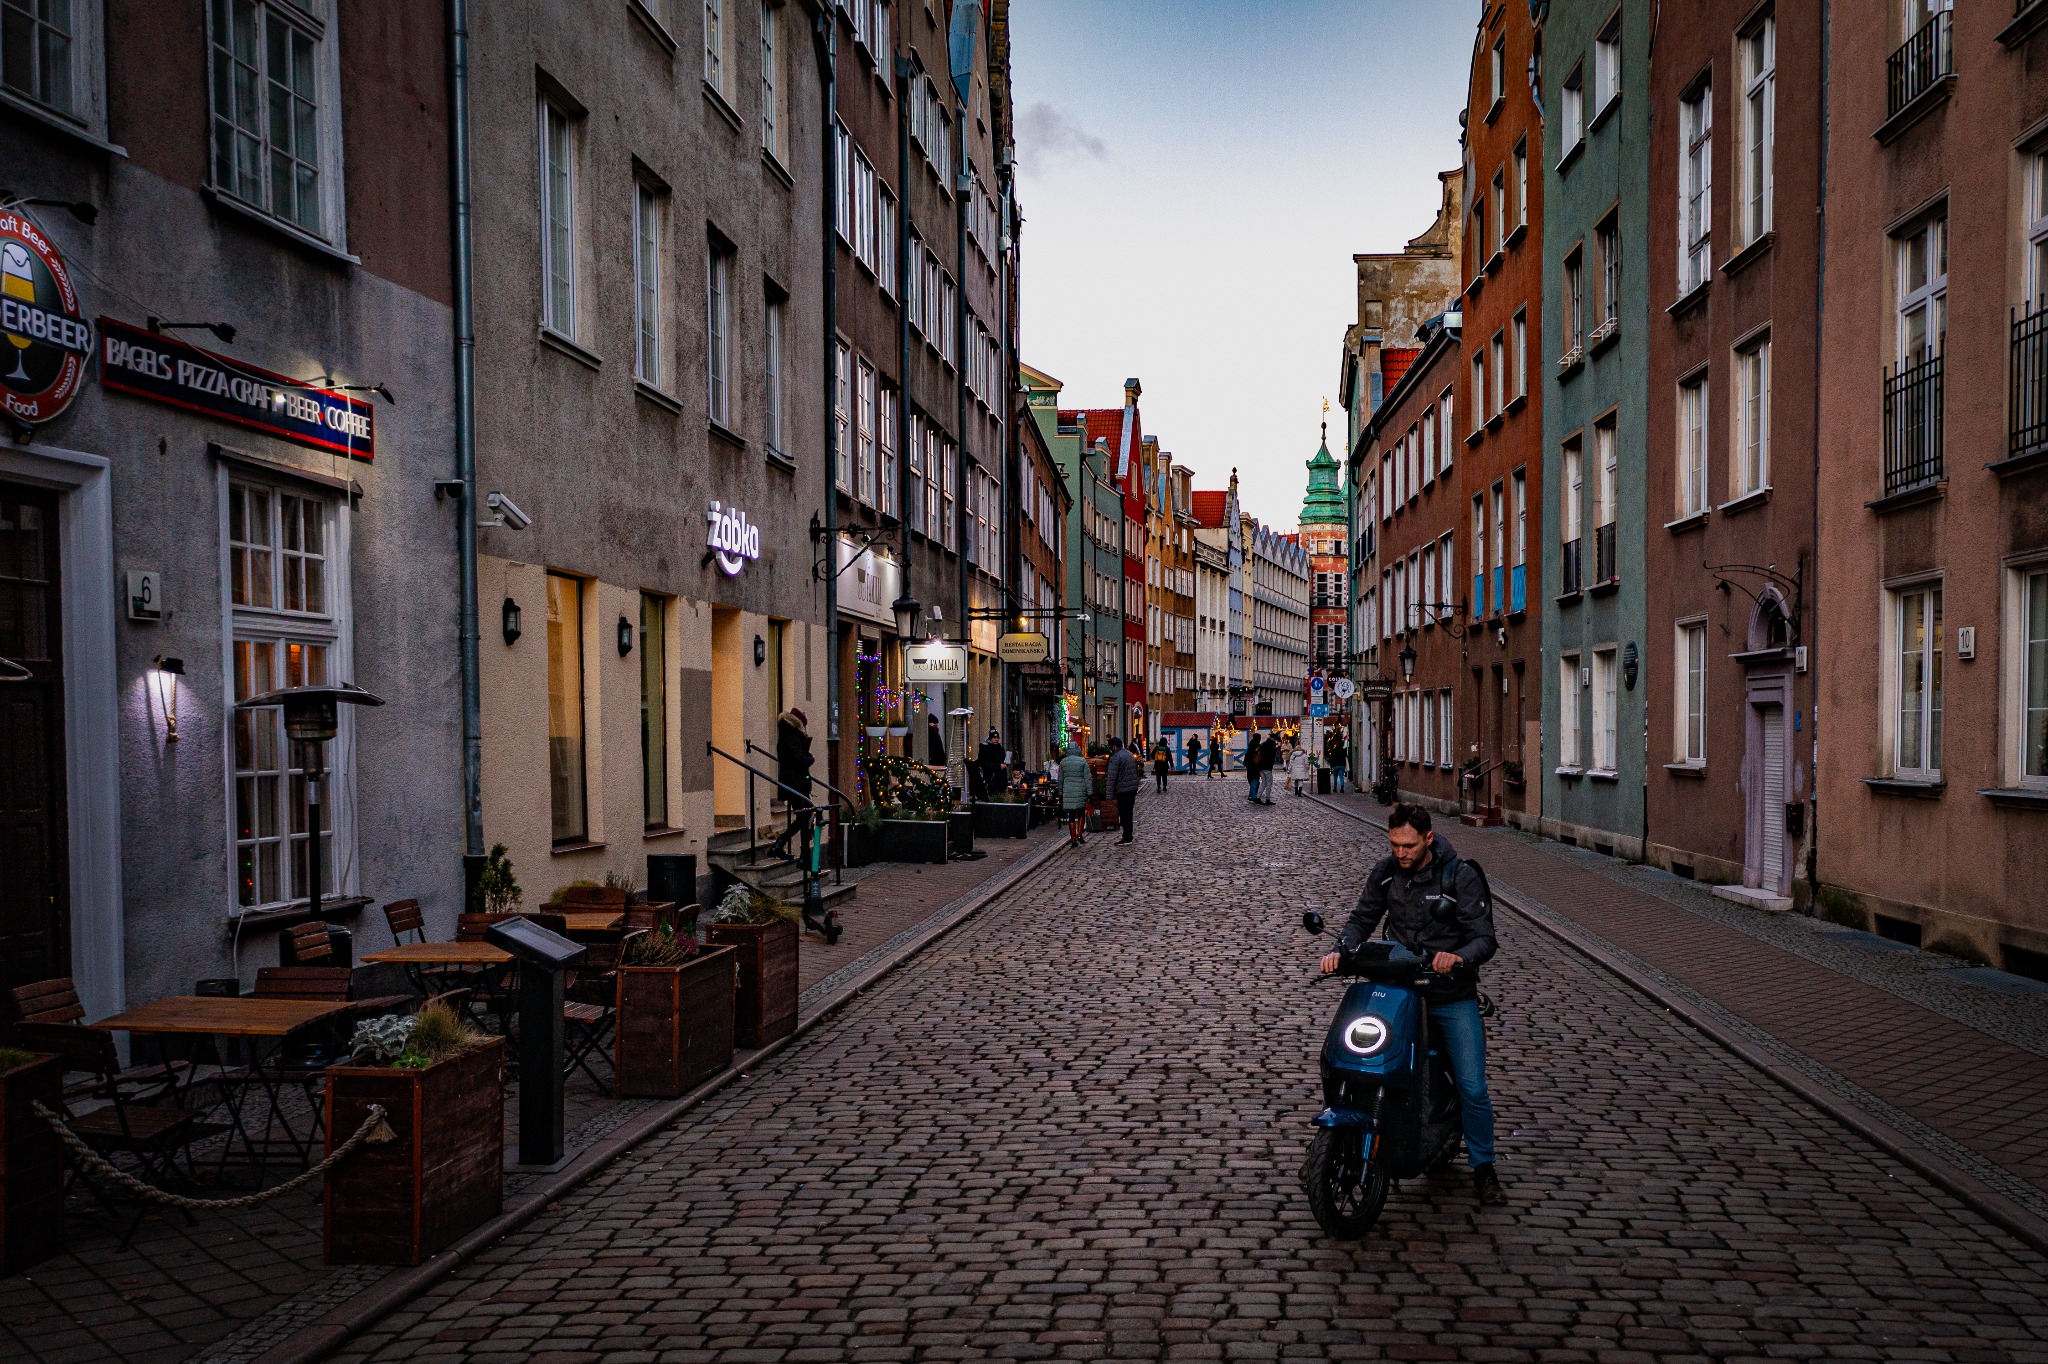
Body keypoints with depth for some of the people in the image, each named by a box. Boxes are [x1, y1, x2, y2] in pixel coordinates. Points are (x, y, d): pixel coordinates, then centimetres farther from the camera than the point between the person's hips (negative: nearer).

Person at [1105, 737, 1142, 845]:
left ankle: (1127, 838, -2)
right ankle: (1127, 836, 21)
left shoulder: (1115, 757, -14)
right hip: (1133, 788, 8)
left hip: (1123, 790, -8)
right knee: (1129, 813, 15)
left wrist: (1110, 794, -15)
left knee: (1124, 814, -3)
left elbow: (1112, 777, -17)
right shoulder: (1130, 755, 15)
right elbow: (1137, 771, 22)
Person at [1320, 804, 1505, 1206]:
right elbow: (1362, 918, 5)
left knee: (1472, 1088, -5)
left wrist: (1458, 958, -35)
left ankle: (1483, 1168, 16)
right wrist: (1341, 950, -14)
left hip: (1452, 996, -3)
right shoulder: (1387, 871, 0)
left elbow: (1485, 939, -13)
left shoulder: (1461, 877, -11)